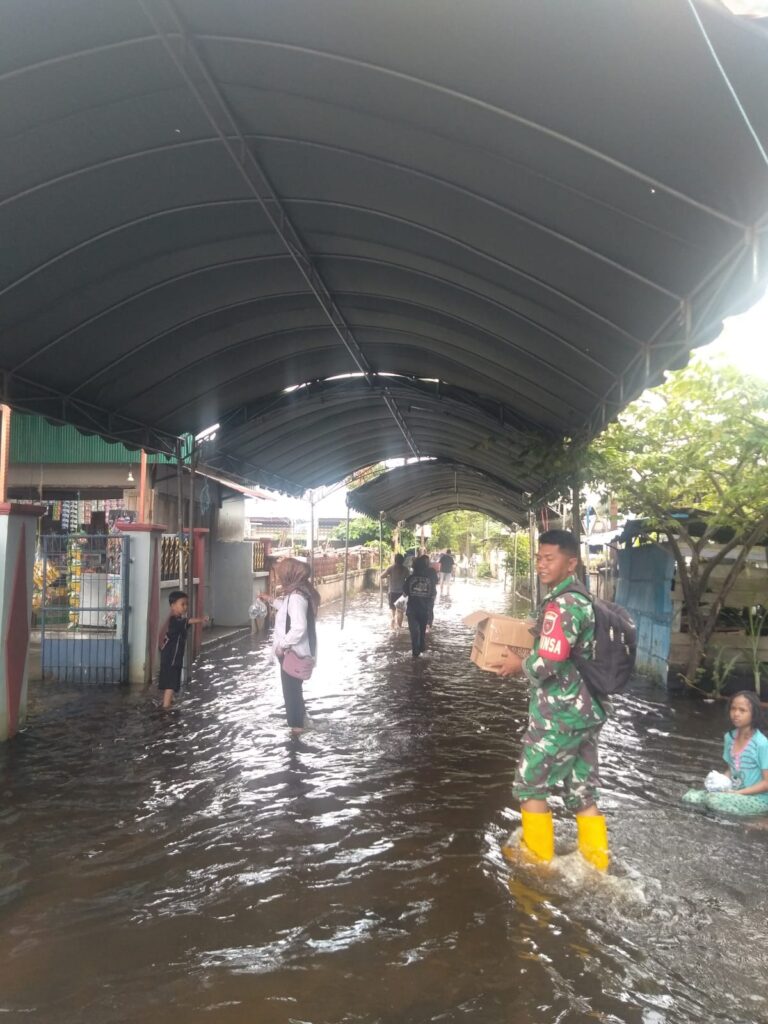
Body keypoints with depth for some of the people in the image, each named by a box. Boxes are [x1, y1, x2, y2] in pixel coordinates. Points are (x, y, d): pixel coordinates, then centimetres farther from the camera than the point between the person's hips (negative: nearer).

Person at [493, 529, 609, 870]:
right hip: (585, 711, 9)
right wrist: (530, 654, 16)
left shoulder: (560, 604, -20)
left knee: (531, 785, 9)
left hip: (559, 715, -9)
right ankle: (597, 862, 25)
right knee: (582, 793, 17)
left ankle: (537, 856, 22)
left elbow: (548, 664, -26)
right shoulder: (583, 600, 10)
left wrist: (520, 665, -7)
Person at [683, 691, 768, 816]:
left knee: (714, 800, -32)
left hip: (757, 798, -7)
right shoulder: (730, 737, 3)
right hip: (732, 792, 7)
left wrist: (737, 793, -20)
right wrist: (719, 780, -7)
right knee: (689, 796, -11)